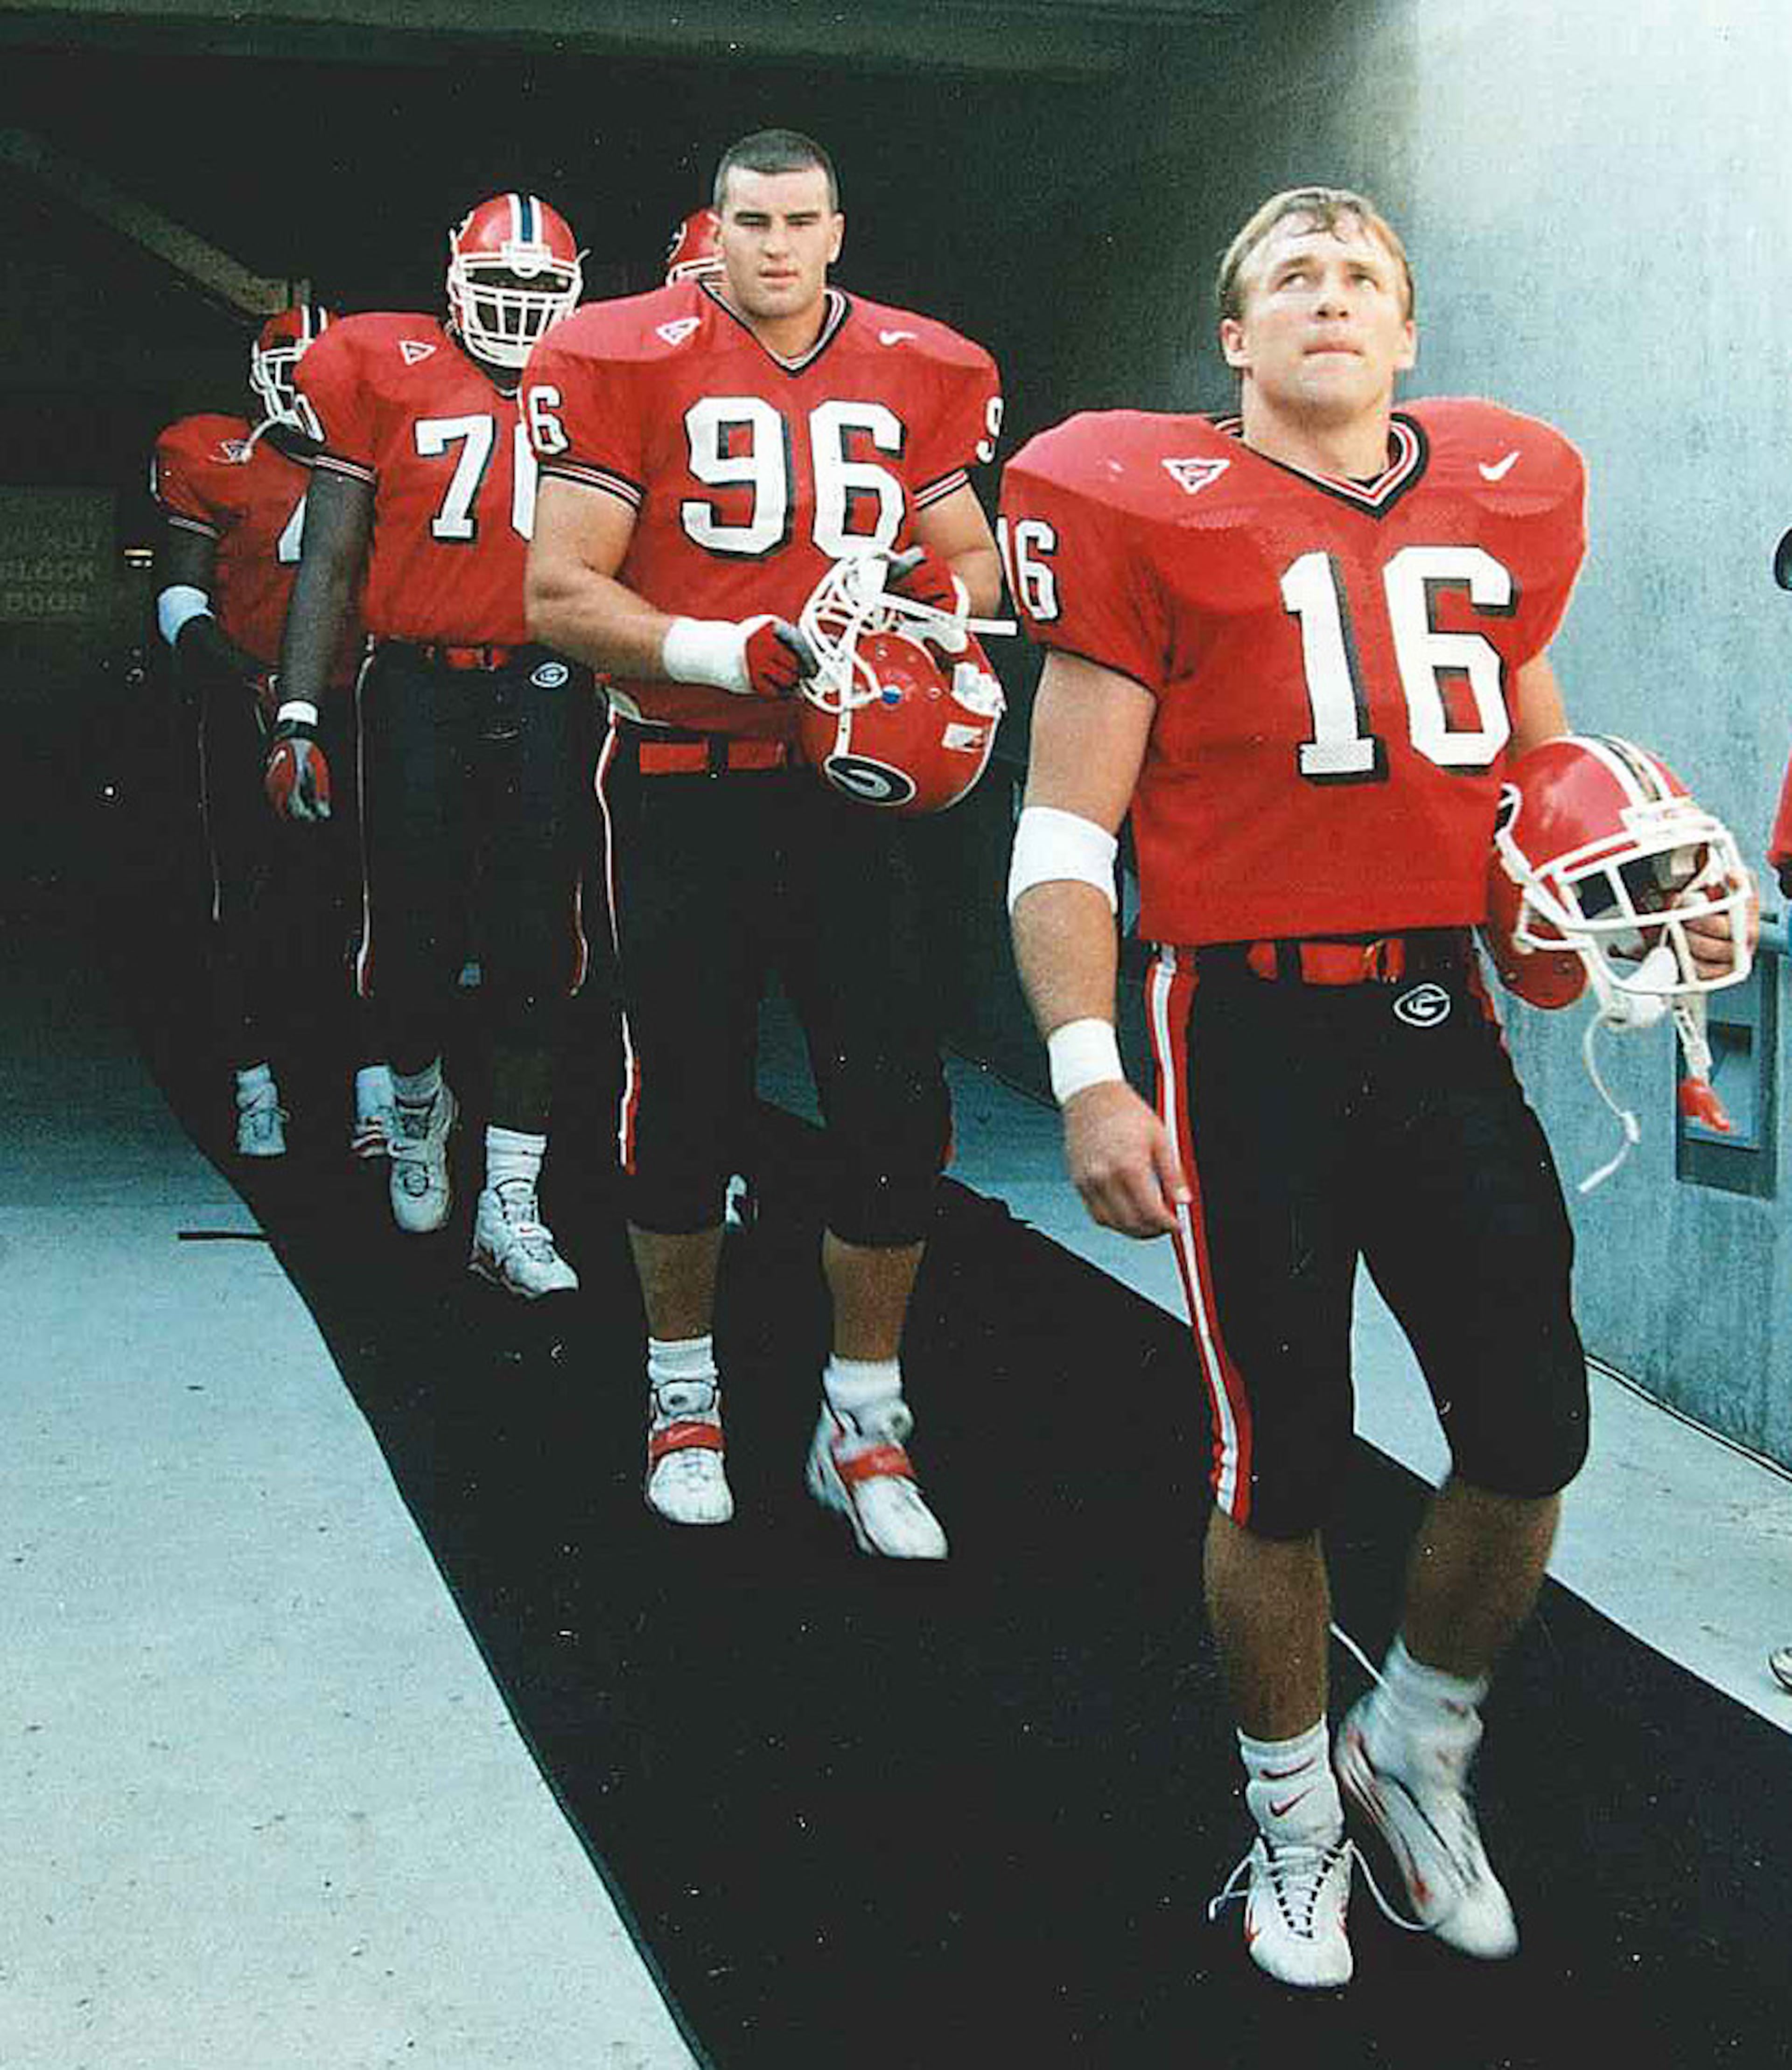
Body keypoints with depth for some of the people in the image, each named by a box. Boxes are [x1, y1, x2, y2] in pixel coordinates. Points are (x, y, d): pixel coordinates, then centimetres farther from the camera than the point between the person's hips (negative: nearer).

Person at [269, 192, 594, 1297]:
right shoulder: (385, 371, 4)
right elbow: (331, 562, 4)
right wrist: (299, 716, -2)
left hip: (543, 689, 1)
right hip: (417, 687, -1)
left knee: (536, 946, -3)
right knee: (417, 935, 2)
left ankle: (511, 1202, 4)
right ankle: (418, 1104, 35)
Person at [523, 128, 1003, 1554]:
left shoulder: (917, 374, 5)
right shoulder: (631, 363, -5)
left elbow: (970, 554, 18)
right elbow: (559, 595, -8)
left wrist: (941, 599, -5)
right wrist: (723, 652, -20)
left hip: (851, 785, 3)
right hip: (681, 784, -2)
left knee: (897, 1109, -2)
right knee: (686, 1103, 9)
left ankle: (863, 1420, 16)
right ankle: (686, 1389, 31)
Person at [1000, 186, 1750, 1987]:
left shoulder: (1502, 500, 10)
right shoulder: (1156, 513, -5)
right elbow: (1062, 834, -6)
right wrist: (1086, 1074, -15)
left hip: (1439, 1015, 4)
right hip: (1251, 1031, -4)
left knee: (1531, 1431, 4)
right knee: (1282, 1465, 4)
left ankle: (1417, 1748, 31)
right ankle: (1294, 1810, 28)